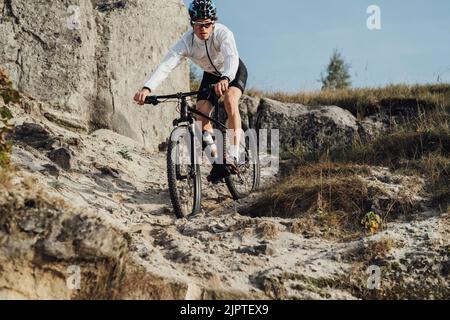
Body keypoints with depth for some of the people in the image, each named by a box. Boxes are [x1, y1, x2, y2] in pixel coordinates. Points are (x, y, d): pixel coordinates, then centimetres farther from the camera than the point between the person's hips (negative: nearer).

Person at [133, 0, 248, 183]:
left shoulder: (223, 33, -35)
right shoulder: (186, 42, -28)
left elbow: (232, 57, -52)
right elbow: (166, 65, -40)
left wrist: (225, 79, -74)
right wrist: (147, 88, -56)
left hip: (234, 72, -4)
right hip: (211, 75, 4)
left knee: (230, 100, -32)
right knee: (201, 112, -13)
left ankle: (233, 156, -33)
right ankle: (217, 160, 2)